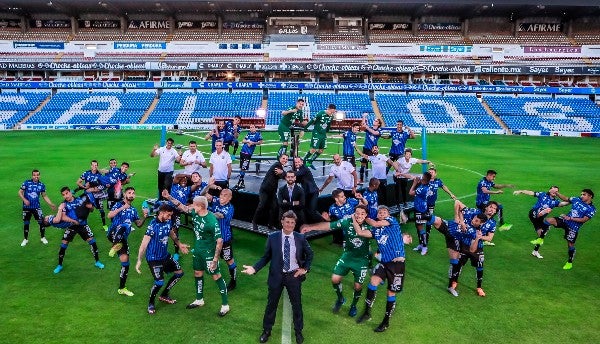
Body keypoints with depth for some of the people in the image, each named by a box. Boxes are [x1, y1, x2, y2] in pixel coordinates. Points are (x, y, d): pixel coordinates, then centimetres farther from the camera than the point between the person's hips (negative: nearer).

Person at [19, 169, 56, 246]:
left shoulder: (42, 185, 0)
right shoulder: (26, 183, -7)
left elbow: (44, 196, 10)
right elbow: (20, 192, -2)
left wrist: (51, 204, 3)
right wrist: (24, 200, -17)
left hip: (37, 207, 1)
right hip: (27, 207, -1)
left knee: (42, 222, -5)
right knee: (26, 223, 8)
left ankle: (43, 237, 14)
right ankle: (25, 239, 25)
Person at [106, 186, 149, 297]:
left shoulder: (133, 210, 18)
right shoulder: (119, 204, 2)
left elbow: (139, 224, 20)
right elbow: (109, 215, -13)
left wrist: (145, 216, 2)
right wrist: (122, 208, -21)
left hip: (123, 238, 6)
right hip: (113, 234, -5)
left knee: (126, 263, 3)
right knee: (124, 225, -38)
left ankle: (122, 288, 15)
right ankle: (116, 245, -43)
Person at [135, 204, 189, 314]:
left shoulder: (168, 222, -4)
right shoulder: (153, 226, -25)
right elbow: (144, 244, -23)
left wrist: (180, 244, 11)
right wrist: (139, 261, -23)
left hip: (165, 255, 8)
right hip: (154, 258, -8)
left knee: (179, 272, 13)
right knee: (159, 282, -13)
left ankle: (164, 295, 31)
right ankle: (151, 303, 17)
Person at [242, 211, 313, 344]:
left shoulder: (300, 238, -7)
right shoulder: (272, 237, -9)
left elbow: (309, 254, 8)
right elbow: (266, 257, -5)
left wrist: (305, 269, 0)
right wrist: (254, 268, -17)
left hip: (294, 276, 1)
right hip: (277, 276, 0)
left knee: (297, 304, 15)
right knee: (271, 304, 14)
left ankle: (298, 332, 36)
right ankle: (266, 330, 35)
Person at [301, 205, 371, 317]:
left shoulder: (368, 225, -15)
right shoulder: (347, 222, -14)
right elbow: (329, 225, -13)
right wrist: (310, 227, -16)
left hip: (362, 260, -1)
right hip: (347, 256, 2)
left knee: (358, 286, 5)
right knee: (335, 279, -3)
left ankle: (353, 306, 36)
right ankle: (340, 299, 28)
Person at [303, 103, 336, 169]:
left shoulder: (331, 116, 0)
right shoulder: (320, 113, -18)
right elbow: (312, 121, -15)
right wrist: (304, 128, -13)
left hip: (323, 134, 7)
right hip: (316, 133, -7)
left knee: (321, 150, 7)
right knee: (314, 149, -11)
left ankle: (310, 162, 20)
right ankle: (303, 161, 6)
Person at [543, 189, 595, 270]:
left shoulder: (592, 209, -8)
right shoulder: (577, 199, 5)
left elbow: (584, 220, -15)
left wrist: (570, 218, -19)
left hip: (573, 227, -4)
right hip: (564, 220, 4)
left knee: (571, 245, 4)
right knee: (549, 220, -22)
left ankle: (570, 262, 26)